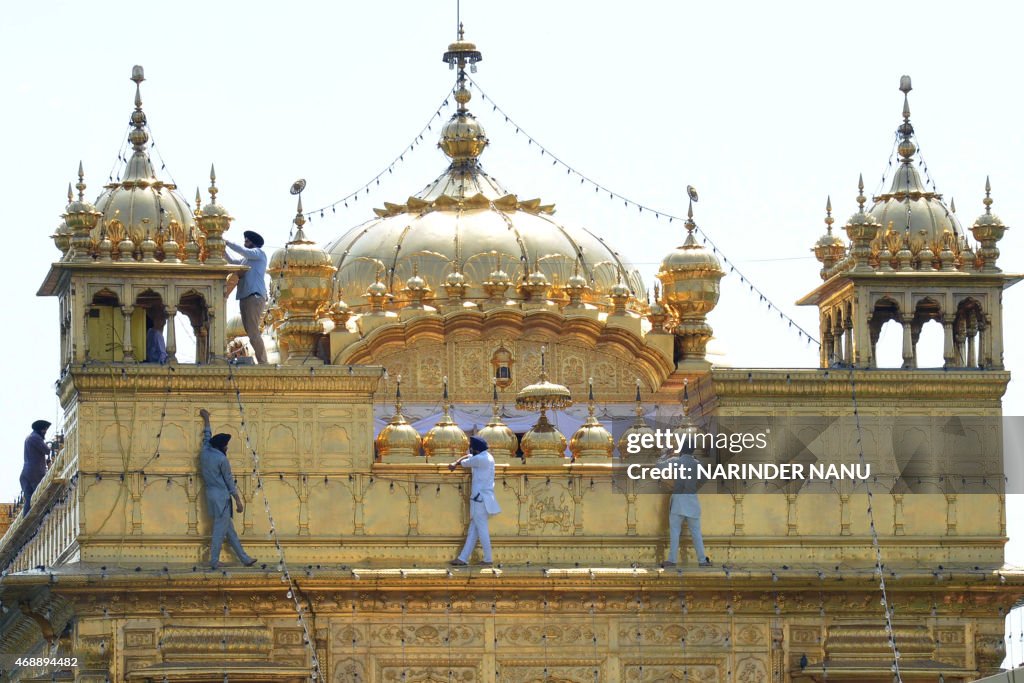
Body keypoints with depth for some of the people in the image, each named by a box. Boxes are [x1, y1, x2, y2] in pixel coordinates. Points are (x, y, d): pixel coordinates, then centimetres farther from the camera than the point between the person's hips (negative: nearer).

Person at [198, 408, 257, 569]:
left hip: (211, 494, 9)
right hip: (222, 496, -9)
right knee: (220, 529, -4)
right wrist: (238, 501, -4)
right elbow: (229, 481, -9)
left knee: (229, 529, 10)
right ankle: (214, 561, -3)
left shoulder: (205, 453, 6)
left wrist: (206, 419, 41)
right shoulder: (222, 459, -12)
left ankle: (244, 558, 13)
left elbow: (207, 438, 27)